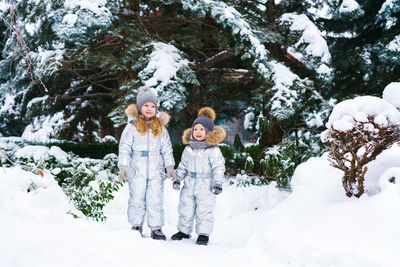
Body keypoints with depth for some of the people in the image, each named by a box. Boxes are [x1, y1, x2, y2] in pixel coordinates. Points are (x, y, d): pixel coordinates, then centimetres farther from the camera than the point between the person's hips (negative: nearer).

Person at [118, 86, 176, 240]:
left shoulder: (160, 127, 10)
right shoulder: (132, 126, 1)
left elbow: (167, 149, 11)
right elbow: (125, 148, -1)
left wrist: (170, 167, 2)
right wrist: (123, 166, -10)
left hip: (156, 170, 2)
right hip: (137, 170, -2)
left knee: (156, 200, 2)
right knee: (137, 198, 4)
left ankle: (156, 228, 9)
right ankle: (136, 226, 18)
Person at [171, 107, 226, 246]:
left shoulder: (213, 150, -6)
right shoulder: (188, 149, 9)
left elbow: (218, 167, -8)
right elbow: (183, 166, 16)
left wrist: (218, 183, -14)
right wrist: (177, 179, 9)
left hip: (206, 186, -5)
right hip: (189, 185, 5)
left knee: (204, 211, -1)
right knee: (185, 209, 12)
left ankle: (203, 233, 9)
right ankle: (184, 231, 25)